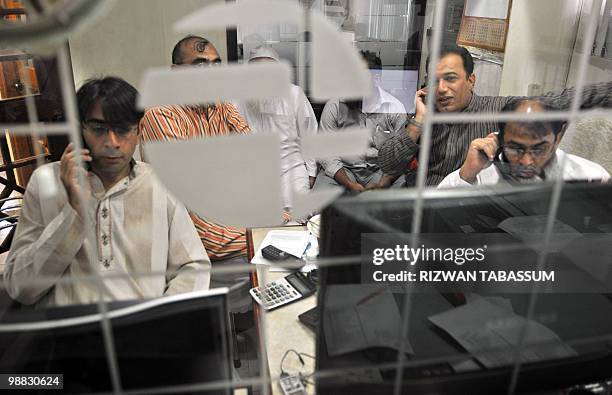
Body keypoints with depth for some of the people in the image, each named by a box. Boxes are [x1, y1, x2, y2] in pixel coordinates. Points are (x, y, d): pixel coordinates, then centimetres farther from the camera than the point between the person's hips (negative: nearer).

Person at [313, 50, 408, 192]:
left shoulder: (395, 109, -2)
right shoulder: (334, 106, -3)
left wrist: (381, 184, -20)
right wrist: (350, 185, -19)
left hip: (381, 171, 1)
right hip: (341, 170, 0)